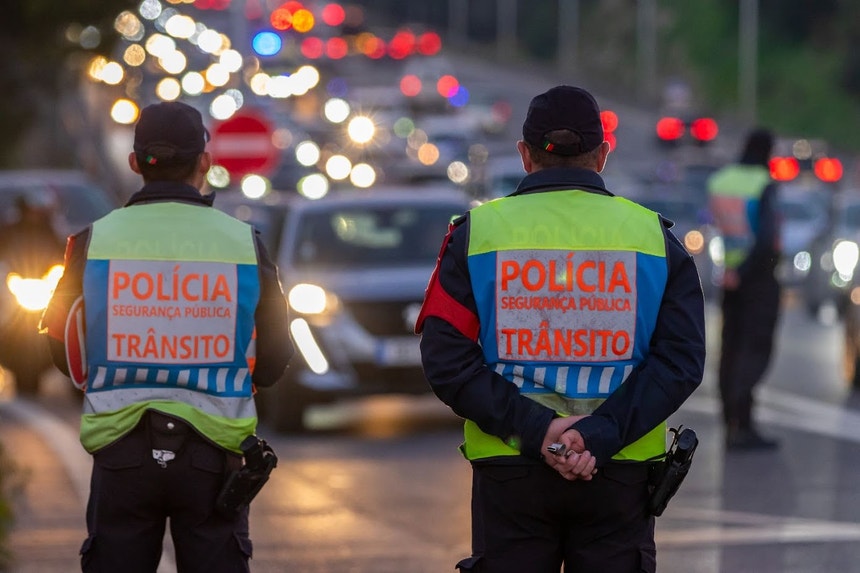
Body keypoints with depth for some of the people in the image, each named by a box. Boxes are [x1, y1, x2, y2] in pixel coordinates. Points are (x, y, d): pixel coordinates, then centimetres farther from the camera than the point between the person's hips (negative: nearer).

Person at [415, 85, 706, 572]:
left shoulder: (477, 233, 1)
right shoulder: (653, 235, 2)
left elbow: (446, 357, -8)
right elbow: (681, 359, -8)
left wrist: (534, 428, -13)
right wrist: (600, 435, -14)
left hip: (508, 470, 0)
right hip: (621, 475, 0)